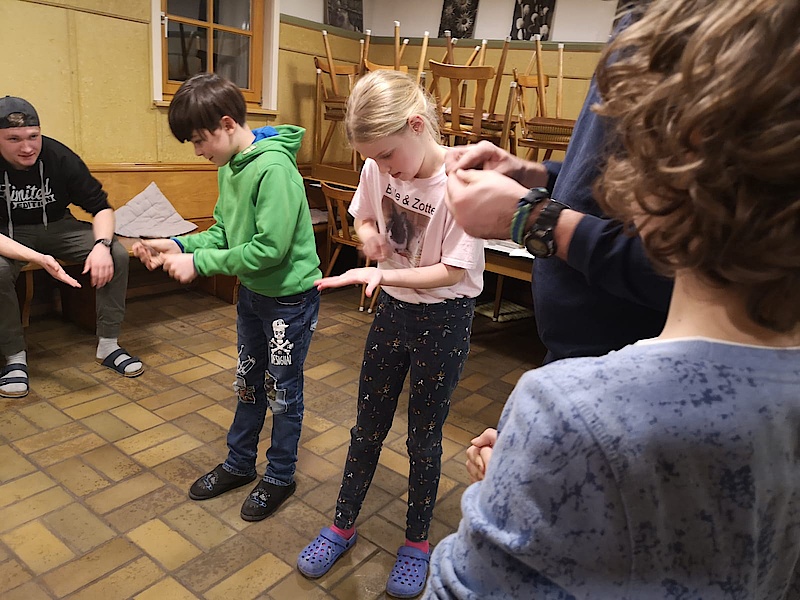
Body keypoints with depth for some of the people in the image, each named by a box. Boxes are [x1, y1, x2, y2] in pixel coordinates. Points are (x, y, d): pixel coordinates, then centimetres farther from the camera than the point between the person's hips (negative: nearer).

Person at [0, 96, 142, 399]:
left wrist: (101, 245, -31)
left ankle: (108, 345, -9)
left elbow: (101, 205, -12)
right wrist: (35, 257, -45)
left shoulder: (60, 157, -19)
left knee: (118, 255, -21)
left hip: (58, 226, 2)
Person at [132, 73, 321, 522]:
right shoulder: (231, 166, 3)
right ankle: (239, 464, 40)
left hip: (291, 295, -8)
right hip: (254, 291, 9)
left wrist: (199, 262, -22)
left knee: (283, 390, 9)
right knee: (248, 383, 21)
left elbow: (269, 248, -29)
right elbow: (225, 231, 9)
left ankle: (280, 477, 29)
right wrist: (179, 245, -8)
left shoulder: (274, 169, -25)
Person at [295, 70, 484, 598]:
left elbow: (453, 271, -21)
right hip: (392, 309, 5)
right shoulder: (379, 169, -8)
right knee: (368, 426, 17)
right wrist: (368, 234, -11)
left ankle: (417, 542, 35)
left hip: (444, 320, -5)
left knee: (424, 437, 10)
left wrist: (382, 274, -30)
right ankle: (344, 526, 39)